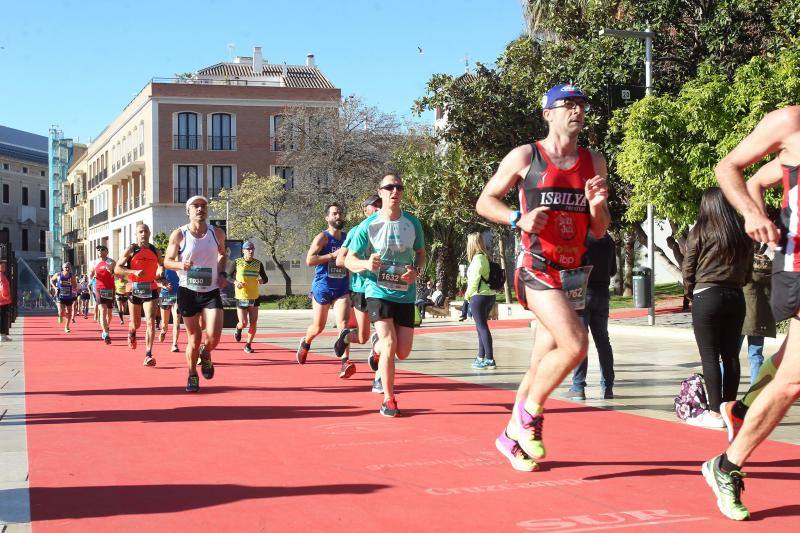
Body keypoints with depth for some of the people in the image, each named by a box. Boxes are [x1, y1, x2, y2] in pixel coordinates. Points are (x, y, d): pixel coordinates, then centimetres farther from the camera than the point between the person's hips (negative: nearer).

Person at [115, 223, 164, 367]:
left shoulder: (155, 251, 7)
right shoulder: (131, 250, -3)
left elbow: (161, 267, 23)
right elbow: (117, 269, -8)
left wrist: (160, 276, 0)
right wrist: (134, 272, -21)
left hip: (151, 290, 1)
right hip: (134, 290, -1)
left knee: (150, 321, -14)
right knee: (136, 323, 11)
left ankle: (148, 355, -16)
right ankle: (131, 332, 50)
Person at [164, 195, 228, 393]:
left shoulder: (217, 233, 1)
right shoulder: (179, 235, -6)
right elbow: (167, 261, 2)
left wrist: (222, 274, 5)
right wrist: (181, 265, -19)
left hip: (211, 291, 1)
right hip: (187, 291, -1)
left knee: (214, 336, -14)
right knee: (194, 337, 3)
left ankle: (206, 355, 22)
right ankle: (192, 376, 24)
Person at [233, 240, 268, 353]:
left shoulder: (258, 264, 3)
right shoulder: (237, 262, -3)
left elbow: (265, 278, 11)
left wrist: (262, 281, -13)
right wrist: (236, 282, -13)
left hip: (254, 297, 2)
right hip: (241, 297, -2)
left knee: (253, 324, -1)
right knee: (243, 323, -5)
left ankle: (248, 345, 16)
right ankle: (238, 329, 31)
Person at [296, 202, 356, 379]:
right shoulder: (322, 238, -7)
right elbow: (309, 260, -19)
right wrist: (333, 255, -23)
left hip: (342, 287, 3)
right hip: (322, 287, -3)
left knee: (343, 323, -15)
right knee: (318, 327, 10)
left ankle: (345, 362, -22)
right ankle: (305, 343, 42)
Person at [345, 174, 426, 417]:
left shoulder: (412, 223, -1)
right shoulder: (368, 226, -8)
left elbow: (421, 254, 14)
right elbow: (349, 260, -3)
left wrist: (416, 271, -8)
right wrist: (366, 264, -25)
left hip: (405, 294, 3)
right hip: (378, 291, -3)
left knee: (403, 352, 4)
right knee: (390, 344, -18)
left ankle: (378, 348, 41)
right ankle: (388, 400, -2)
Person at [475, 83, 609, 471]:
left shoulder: (594, 162, 11)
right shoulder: (525, 156, -2)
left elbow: (599, 231, 13)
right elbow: (485, 202, 3)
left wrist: (597, 206, -8)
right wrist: (518, 218, -15)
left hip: (573, 275, 6)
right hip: (537, 268, -6)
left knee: (543, 363, 10)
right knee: (575, 344, -23)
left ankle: (512, 435, 26)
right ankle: (529, 413, -3)